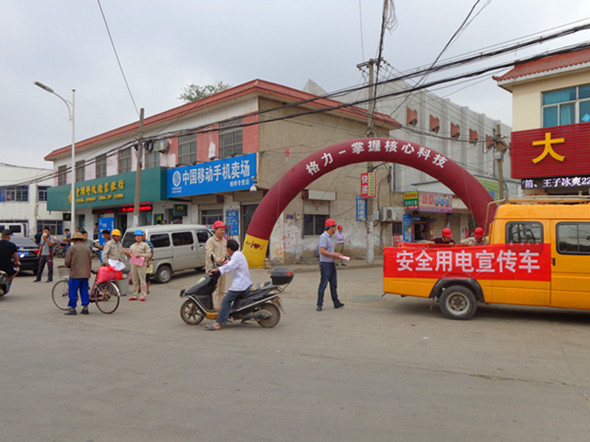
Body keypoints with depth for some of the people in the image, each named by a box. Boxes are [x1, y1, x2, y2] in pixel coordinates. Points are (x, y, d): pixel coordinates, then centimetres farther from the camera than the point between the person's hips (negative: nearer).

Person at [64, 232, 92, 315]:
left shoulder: (72, 248, -4)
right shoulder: (87, 248, 11)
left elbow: (67, 262, -3)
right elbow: (90, 261, 13)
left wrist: (69, 267, 18)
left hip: (75, 273, -5)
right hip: (86, 274, 5)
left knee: (72, 291, 3)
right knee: (84, 291, 11)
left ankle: (72, 308, 5)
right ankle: (85, 308, 11)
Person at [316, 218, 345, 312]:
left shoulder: (330, 237, 16)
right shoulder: (323, 237, -15)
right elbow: (322, 251, -22)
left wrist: (337, 255, 8)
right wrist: (334, 255, -16)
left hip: (332, 264, 10)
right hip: (325, 264, -10)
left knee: (334, 284, 14)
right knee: (323, 285, -5)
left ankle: (336, 303, 23)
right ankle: (319, 305, 1)